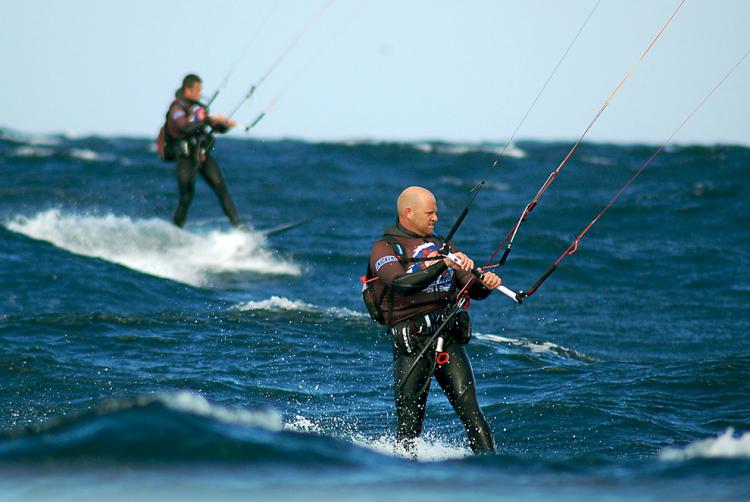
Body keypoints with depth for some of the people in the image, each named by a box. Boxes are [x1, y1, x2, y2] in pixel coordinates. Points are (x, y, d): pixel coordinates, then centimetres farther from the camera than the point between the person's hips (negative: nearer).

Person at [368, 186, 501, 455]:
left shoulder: (441, 245, 18)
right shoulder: (385, 249, -1)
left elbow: (473, 290, 15)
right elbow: (401, 284, -21)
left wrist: (486, 284, -8)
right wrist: (444, 264, -27)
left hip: (449, 339, 4)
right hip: (412, 343, -4)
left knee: (471, 412, -8)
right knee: (409, 424, -1)